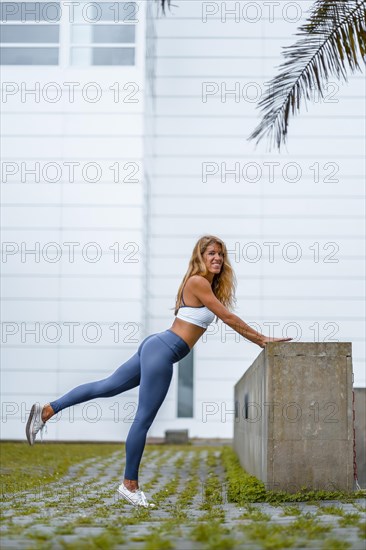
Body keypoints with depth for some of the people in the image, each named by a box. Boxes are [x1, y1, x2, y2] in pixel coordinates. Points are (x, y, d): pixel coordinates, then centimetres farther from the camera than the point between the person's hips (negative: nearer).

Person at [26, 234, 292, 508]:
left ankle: (47, 411, 19)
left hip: (157, 346, 10)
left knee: (107, 387, 16)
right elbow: (228, 317, -12)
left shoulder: (208, 285, 17)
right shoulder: (198, 282, -12)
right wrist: (262, 338, -4)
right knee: (144, 419, -3)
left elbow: (228, 318, 23)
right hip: (162, 350, -10)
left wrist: (258, 339, 21)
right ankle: (130, 485, 5)